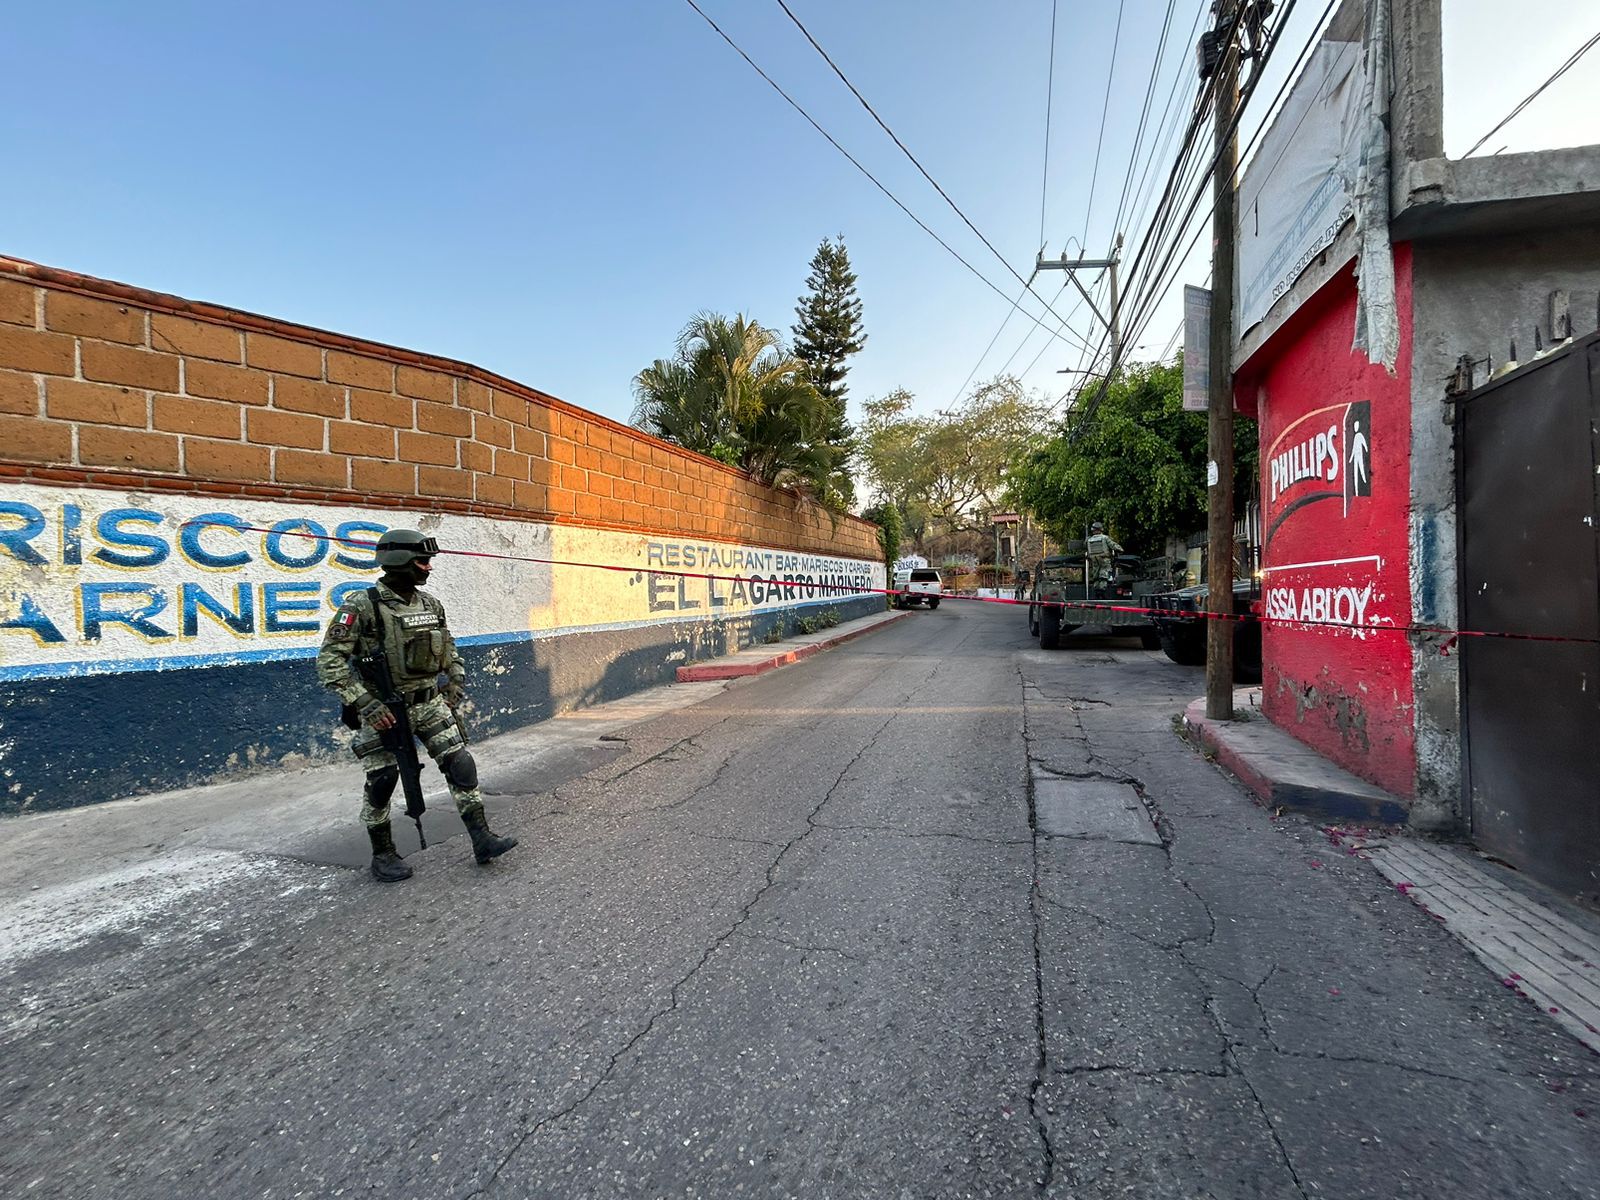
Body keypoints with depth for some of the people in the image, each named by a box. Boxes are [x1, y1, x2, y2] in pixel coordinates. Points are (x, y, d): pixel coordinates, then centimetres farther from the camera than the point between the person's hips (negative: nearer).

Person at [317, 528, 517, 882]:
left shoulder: (430, 605, 4)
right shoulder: (362, 605, -14)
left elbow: (449, 649, 19)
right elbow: (329, 660, -17)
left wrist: (455, 686, 9)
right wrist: (365, 703, -23)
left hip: (429, 703, 5)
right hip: (383, 710, -5)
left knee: (460, 764, -1)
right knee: (381, 782, 5)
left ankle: (482, 839, 6)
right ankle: (383, 855, 25)